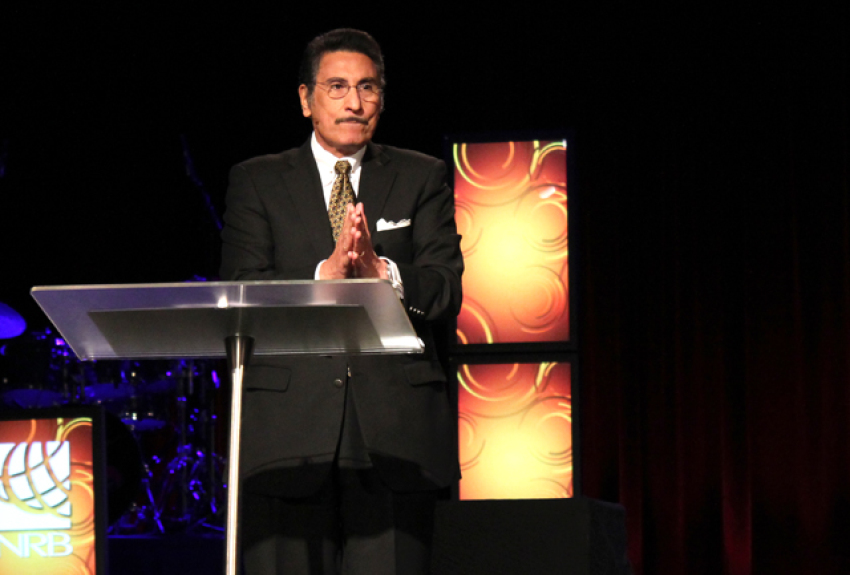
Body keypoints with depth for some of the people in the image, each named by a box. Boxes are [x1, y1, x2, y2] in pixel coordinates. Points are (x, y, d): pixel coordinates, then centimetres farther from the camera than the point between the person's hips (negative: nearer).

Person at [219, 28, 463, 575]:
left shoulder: (422, 178, 15)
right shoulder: (257, 181, 13)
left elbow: (446, 292, 3)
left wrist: (381, 272, -17)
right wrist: (324, 274, -16)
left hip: (395, 427, 0)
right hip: (289, 427, 0)